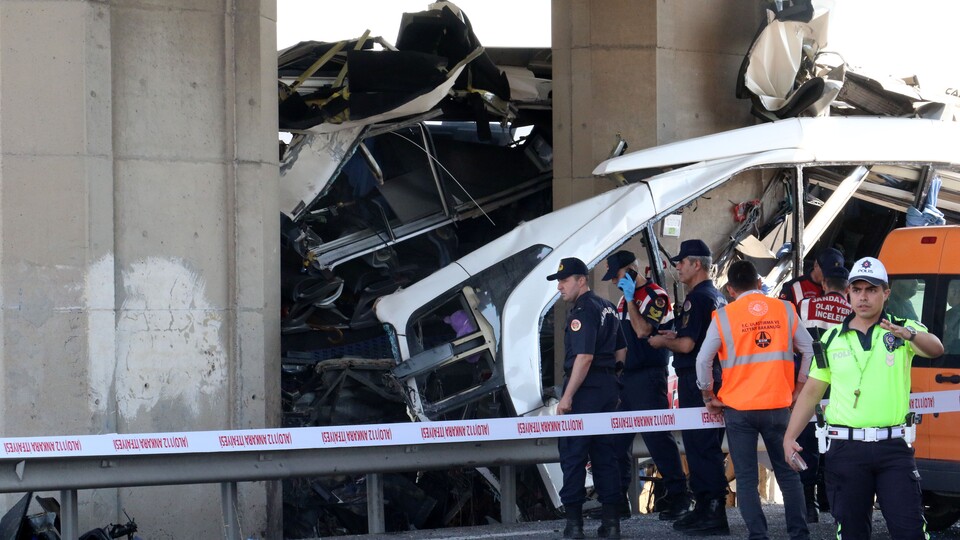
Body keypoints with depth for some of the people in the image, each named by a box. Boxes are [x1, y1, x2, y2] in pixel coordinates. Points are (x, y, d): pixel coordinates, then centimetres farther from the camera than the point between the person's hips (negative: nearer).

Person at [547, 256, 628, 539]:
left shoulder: (582, 311, -14)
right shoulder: (607, 307, 15)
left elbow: (584, 357, -22)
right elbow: (621, 353, 20)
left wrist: (567, 396, -21)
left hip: (585, 389, -9)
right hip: (609, 386, 9)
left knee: (573, 453, -4)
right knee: (605, 454, 10)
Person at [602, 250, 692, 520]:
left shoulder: (655, 295, -9)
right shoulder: (624, 300, 17)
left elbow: (643, 330, -22)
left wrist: (630, 299, -17)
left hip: (648, 376, -9)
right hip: (626, 376, 9)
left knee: (657, 436, -9)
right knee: (617, 439, 8)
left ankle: (678, 495, -4)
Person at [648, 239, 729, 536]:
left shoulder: (698, 298, -15)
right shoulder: (717, 296, 16)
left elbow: (687, 344, -21)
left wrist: (663, 342, -3)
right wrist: (675, 335, 22)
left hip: (695, 379, -10)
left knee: (700, 446, -8)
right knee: (706, 446, 14)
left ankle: (714, 514, -8)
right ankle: (705, 508, 19)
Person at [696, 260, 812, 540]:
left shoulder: (724, 316, -3)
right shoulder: (785, 310, 2)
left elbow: (703, 360, -5)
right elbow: (809, 350, 4)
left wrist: (709, 396, 8)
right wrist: (798, 390, 13)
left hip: (738, 408, -1)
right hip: (778, 406, 2)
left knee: (747, 477, 4)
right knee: (788, 473, 11)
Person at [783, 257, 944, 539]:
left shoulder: (904, 330, 3)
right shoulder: (832, 339, 10)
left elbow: (935, 349, -18)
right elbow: (811, 391, 14)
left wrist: (909, 334, -40)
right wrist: (789, 437, 4)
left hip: (894, 447, -2)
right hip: (845, 449, 2)